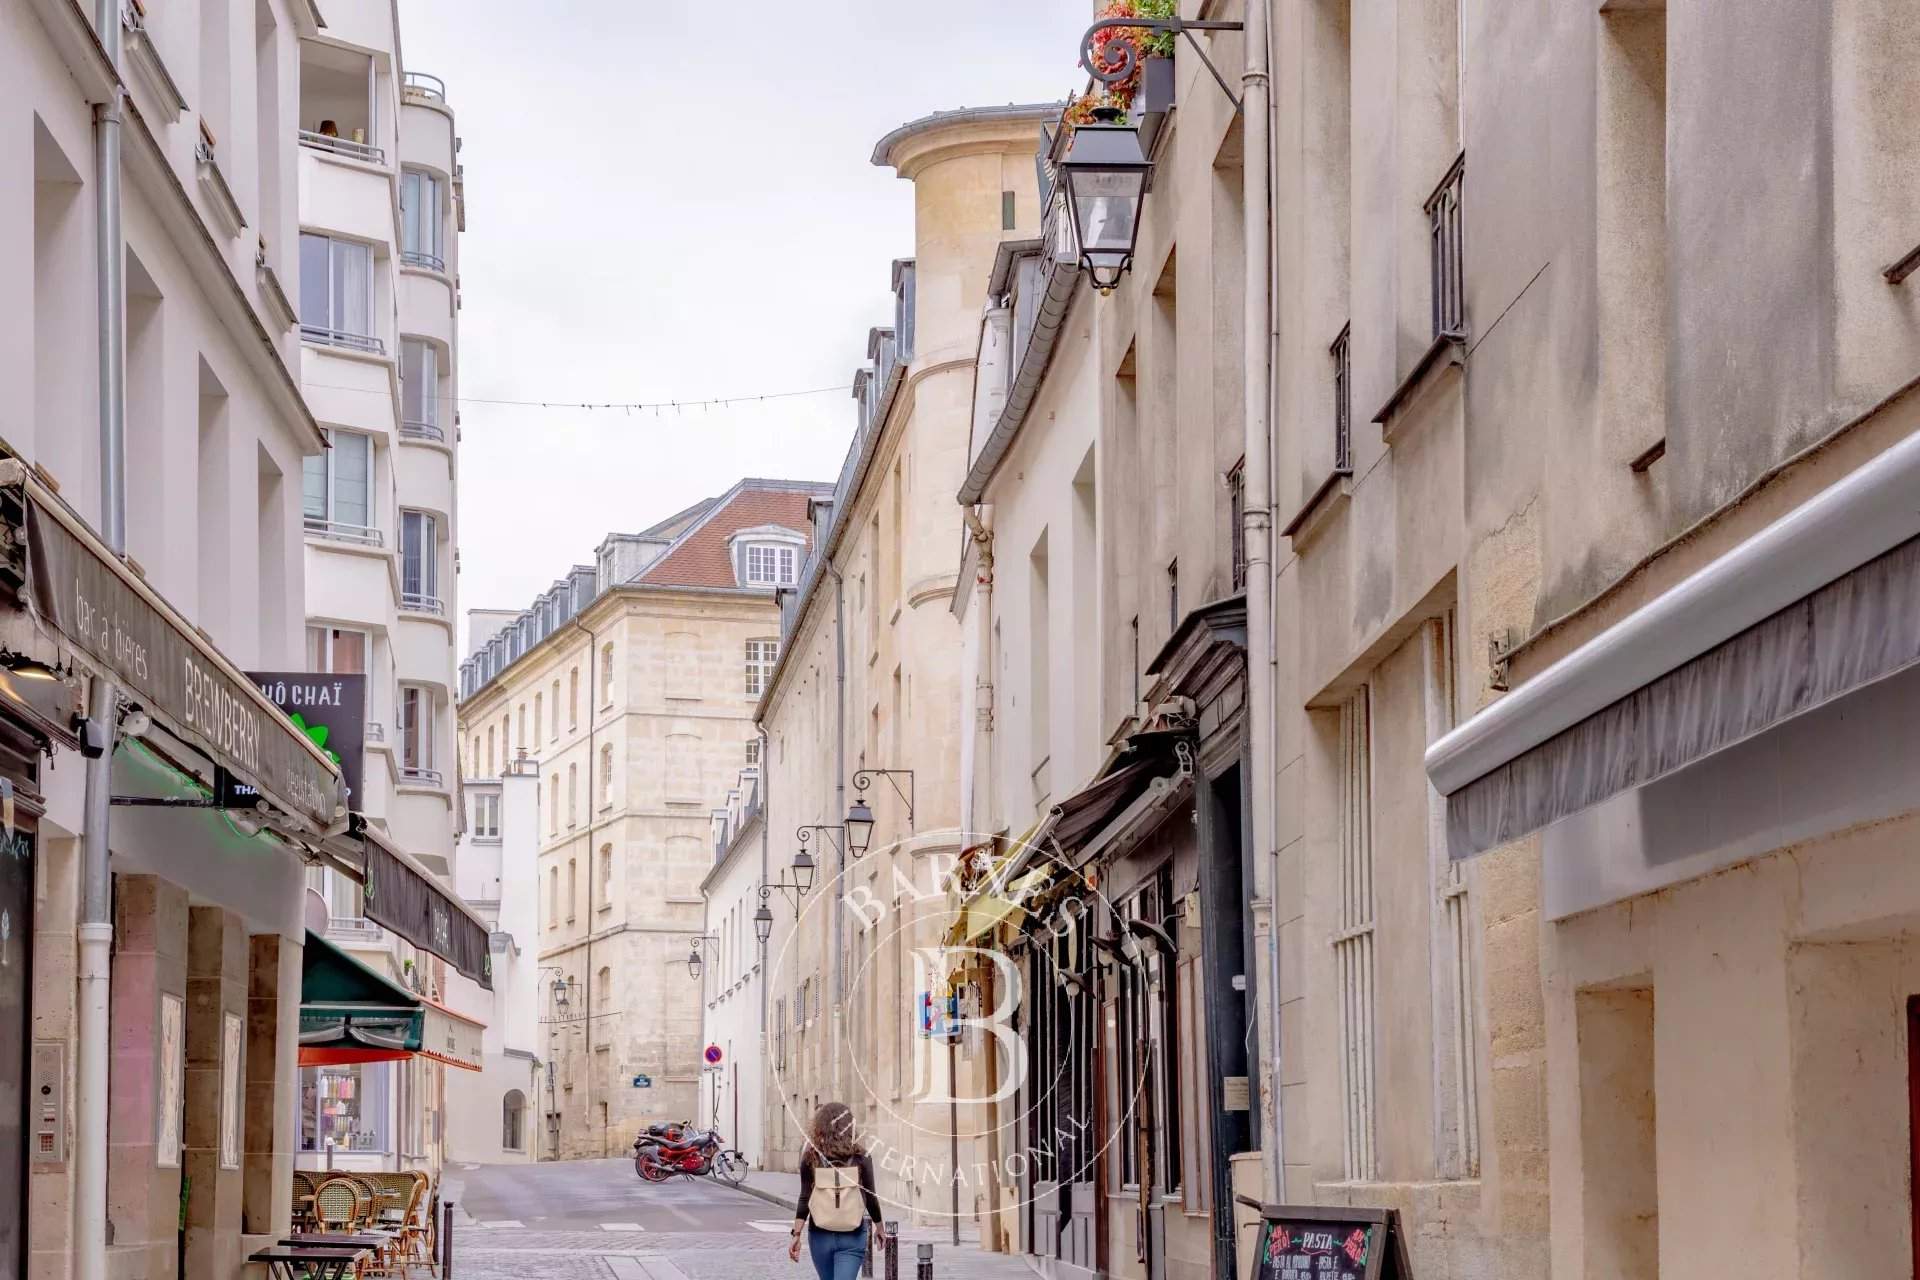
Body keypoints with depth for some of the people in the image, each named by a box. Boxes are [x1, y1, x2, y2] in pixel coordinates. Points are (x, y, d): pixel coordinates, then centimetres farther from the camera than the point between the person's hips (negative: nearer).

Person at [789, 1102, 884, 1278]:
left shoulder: (811, 1158, -3)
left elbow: (804, 1199, -6)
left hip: (820, 1236, 1)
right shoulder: (861, 1158, -5)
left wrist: (796, 1234, -4)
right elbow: (870, 1197, 1)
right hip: (852, 1237, -1)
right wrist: (879, 1226, 16)